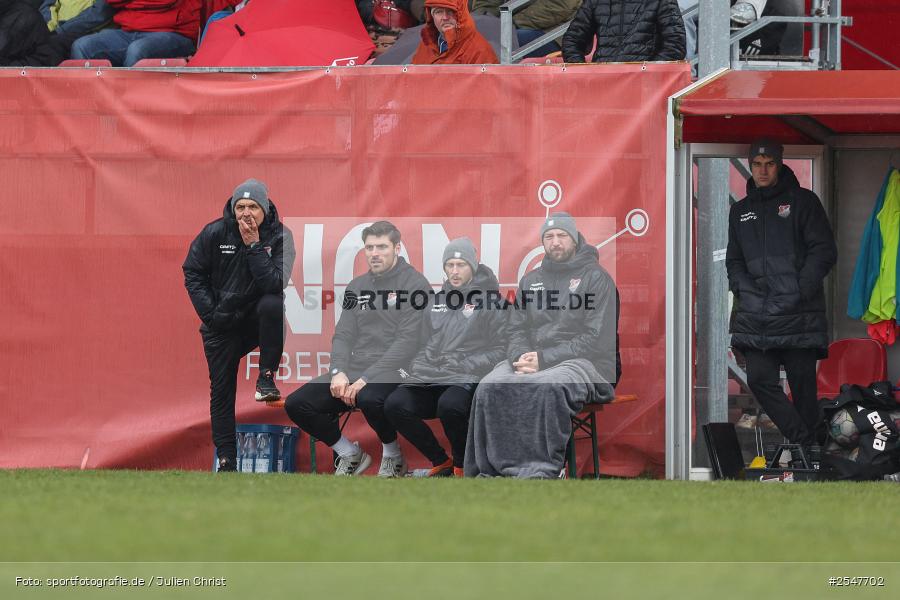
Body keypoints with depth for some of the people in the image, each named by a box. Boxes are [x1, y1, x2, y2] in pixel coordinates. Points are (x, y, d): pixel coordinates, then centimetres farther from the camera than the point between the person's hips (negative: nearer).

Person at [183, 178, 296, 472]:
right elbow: (193, 274, 3)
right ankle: (225, 458, 10)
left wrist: (254, 246, -27)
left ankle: (266, 376, -24)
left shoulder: (280, 236, -12)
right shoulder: (214, 234, -8)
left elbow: (276, 283, -25)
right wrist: (210, 313, -5)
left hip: (258, 316, -2)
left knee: (273, 305, -36)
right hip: (222, 324, 2)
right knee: (221, 389, 0)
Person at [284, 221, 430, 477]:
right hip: (354, 370, 7)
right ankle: (349, 454, 11)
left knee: (369, 399, -40)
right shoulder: (357, 287, 16)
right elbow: (343, 335, 13)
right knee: (296, 404, -10)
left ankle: (393, 455, -10)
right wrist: (338, 372, -9)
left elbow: (408, 341, -13)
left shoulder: (414, 283, -5)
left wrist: (366, 379, -20)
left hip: (394, 371, -7)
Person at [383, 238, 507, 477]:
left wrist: (467, 366, -13)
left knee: (449, 405, -38)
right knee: (395, 405, -21)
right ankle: (440, 462, -1)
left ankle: (462, 465, -9)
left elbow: (500, 349, -2)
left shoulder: (490, 300, 3)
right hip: (429, 377, 6)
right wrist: (417, 367, 5)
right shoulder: (437, 300, 21)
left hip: (469, 379, -6)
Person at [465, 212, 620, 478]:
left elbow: (597, 339, -6)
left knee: (547, 388, -39)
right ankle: (488, 470, -29)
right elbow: (516, 330, 16)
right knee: (490, 387, -26)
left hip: (582, 361, -5)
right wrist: (520, 357, -9)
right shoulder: (531, 281, 23)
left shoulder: (596, 278, 4)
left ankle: (540, 472, -44)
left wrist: (544, 358, -13)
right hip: (530, 358, 5)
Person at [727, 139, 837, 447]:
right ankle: (806, 442, -8)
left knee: (803, 383, -4)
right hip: (756, 315, 4)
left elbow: (824, 251, 0)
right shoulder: (741, 211, 20)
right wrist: (745, 289, 2)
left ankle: (811, 446, 3)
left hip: (798, 314, -4)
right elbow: (734, 260, 23)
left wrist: (800, 291, -11)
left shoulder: (802, 201, 6)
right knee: (760, 379, -10)